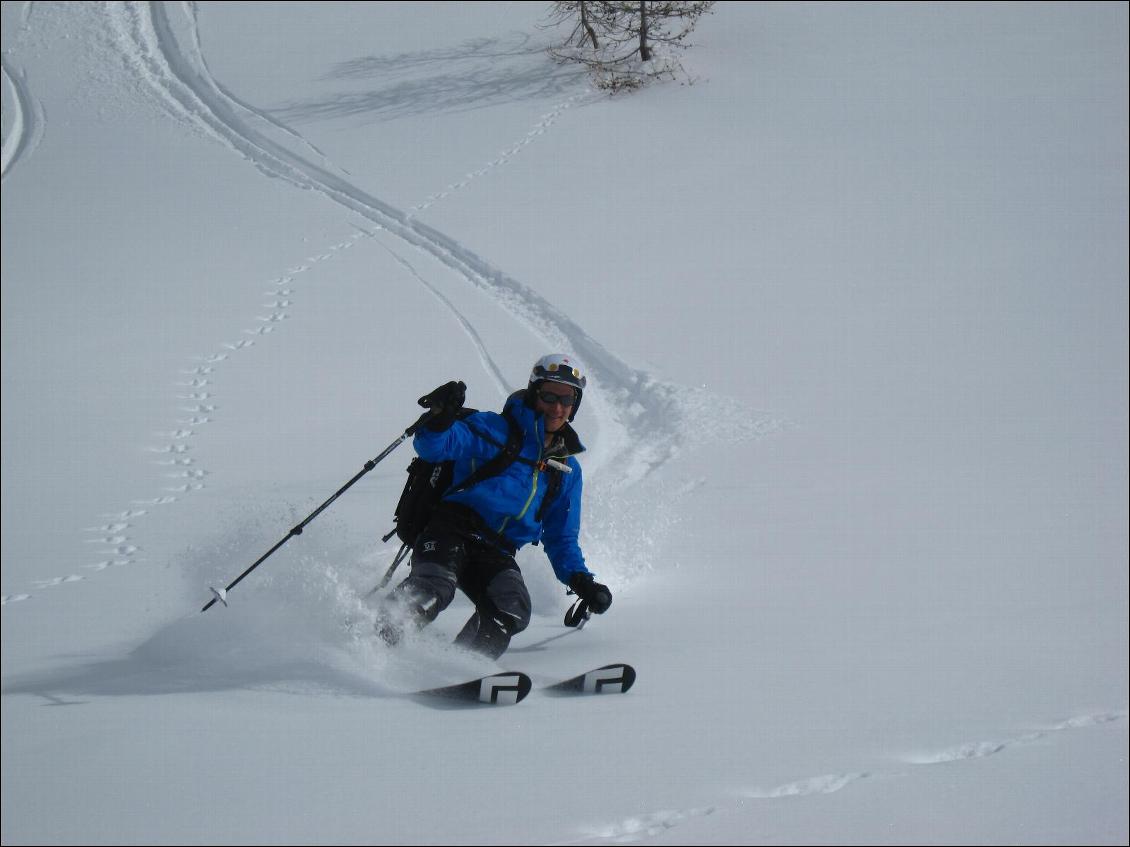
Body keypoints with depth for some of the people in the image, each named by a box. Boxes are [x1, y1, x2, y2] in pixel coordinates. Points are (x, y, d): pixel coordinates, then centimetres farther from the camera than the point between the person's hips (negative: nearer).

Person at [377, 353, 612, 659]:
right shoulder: (496, 430, 7)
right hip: (453, 527, -4)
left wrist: (580, 579, 11)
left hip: (496, 554, 4)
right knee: (433, 589, -35)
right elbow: (433, 448, -7)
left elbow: (561, 538, 29)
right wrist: (440, 420, -30)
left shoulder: (567, 470, 23)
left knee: (512, 610, -28)